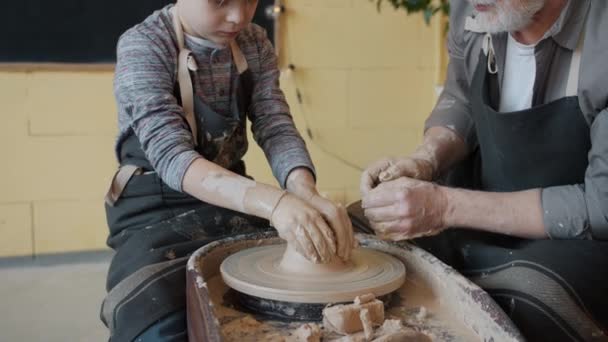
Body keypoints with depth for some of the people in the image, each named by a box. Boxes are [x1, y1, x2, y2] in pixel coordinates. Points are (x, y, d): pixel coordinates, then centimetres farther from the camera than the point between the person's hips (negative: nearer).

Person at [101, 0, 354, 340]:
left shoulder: (254, 44, 1)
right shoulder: (142, 46, -16)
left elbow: (277, 129, -7)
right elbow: (170, 155, -28)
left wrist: (306, 194, -31)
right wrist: (273, 202, -44)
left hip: (235, 204, 5)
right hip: (159, 210, -4)